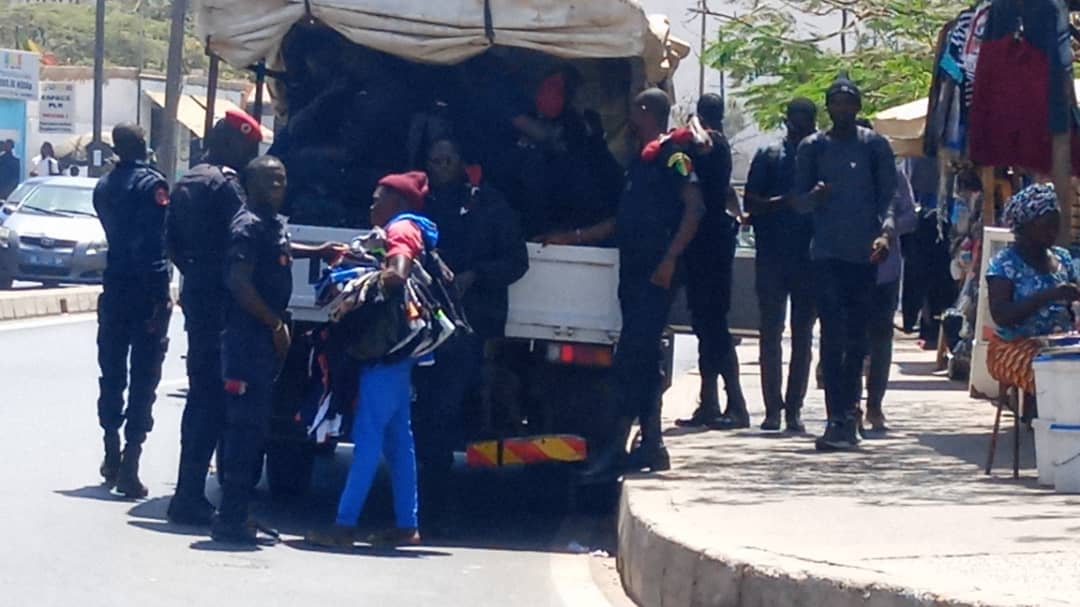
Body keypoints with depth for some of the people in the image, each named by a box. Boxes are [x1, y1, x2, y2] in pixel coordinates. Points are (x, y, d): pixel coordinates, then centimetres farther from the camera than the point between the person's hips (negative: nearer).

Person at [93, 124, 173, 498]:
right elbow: (157, 240, -19)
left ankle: (112, 457, 22)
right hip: (147, 289, -6)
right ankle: (129, 468, -9)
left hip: (114, 288, 6)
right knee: (143, 379, -4)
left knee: (112, 373, 16)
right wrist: (160, 296, -19)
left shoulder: (104, 187, 10)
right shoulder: (152, 184, -12)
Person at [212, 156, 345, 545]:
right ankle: (231, 519, -8)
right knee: (246, 428, -10)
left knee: (254, 430, 12)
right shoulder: (249, 225, -13)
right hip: (248, 339, -10)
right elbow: (240, 282, -22)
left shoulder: (273, 224, 16)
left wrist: (317, 252, 39)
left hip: (265, 341, 10)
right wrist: (276, 323, -19)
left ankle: (237, 515, 17)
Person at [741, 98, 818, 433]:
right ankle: (773, 407, 2)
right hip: (772, 255, -1)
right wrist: (783, 202, -16)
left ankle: (794, 408, 8)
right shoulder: (768, 157, 6)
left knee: (803, 334, 3)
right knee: (771, 331, -2)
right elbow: (751, 202, 0)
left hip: (809, 258, 1)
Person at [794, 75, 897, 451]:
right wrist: (815, 196, -14)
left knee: (857, 336, 8)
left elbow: (889, 195, 4)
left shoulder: (874, 145, 6)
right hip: (827, 253, -1)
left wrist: (885, 231, -13)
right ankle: (840, 419, -13)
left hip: (864, 254, 1)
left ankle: (847, 414, 21)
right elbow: (800, 201, 9)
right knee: (833, 335, -9)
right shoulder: (812, 147, 8)